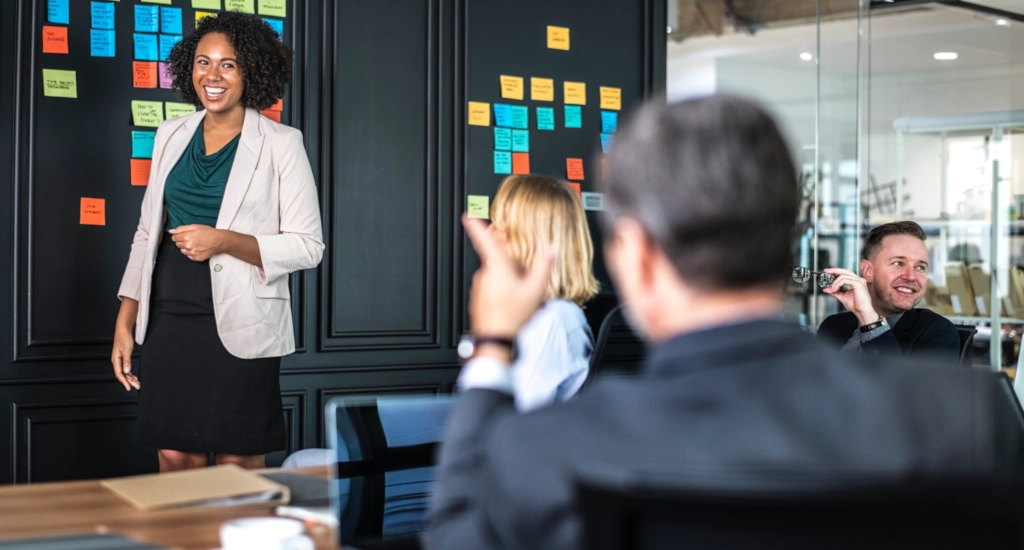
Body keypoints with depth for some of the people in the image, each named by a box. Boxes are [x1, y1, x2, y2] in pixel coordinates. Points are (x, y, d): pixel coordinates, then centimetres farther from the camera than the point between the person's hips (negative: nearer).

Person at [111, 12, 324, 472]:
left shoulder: (280, 144, -5)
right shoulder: (172, 135, 10)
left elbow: (308, 246, -7)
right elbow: (147, 233, 15)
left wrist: (224, 241, -19)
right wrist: (125, 322, 10)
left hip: (239, 325, -4)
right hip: (169, 319, 4)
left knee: (237, 464, 3)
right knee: (175, 458, 7)